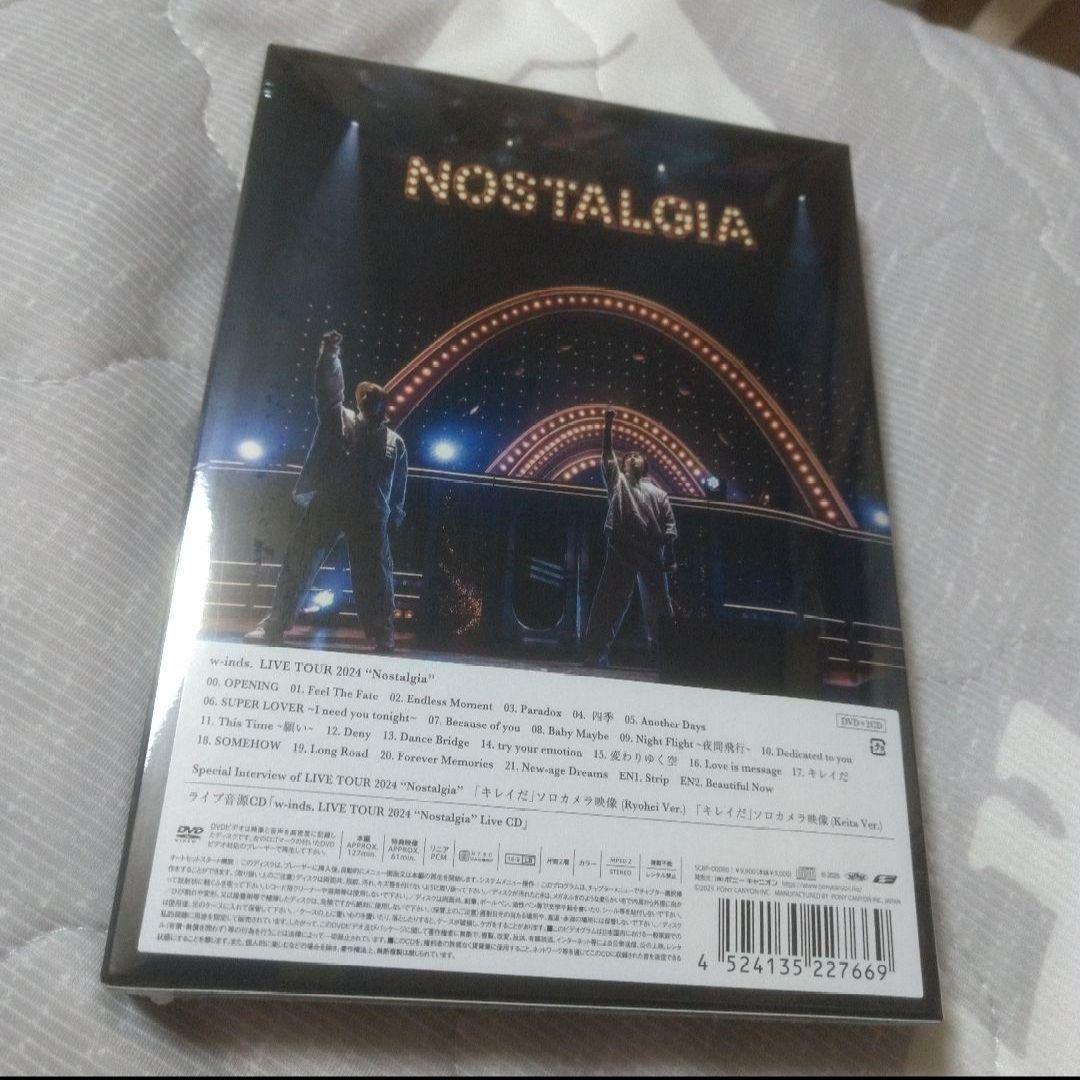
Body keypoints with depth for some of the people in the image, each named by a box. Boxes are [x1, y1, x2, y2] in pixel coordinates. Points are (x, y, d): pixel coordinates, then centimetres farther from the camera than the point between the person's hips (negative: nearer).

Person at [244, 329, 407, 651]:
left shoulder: (395, 443, 19)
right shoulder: (338, 418, 16)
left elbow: (398, 487, 19)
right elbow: (328, 387, 1)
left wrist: (394, 516, 11)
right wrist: (329, 355, -14)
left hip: (371, 515, 1)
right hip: (326, 504, 0)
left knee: (374, 574, -2)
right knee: (298, 563, -2)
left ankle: (382, 634, 4)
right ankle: (273, 625, 3)